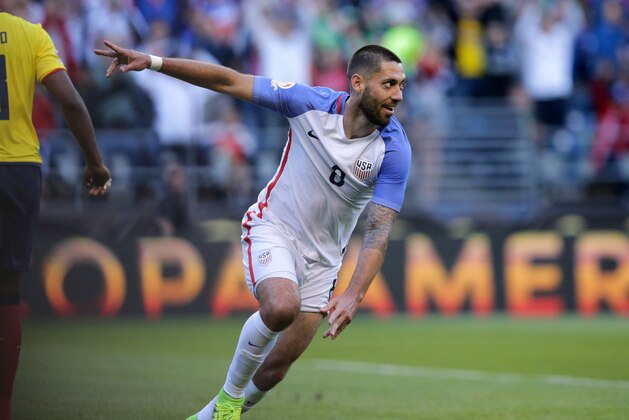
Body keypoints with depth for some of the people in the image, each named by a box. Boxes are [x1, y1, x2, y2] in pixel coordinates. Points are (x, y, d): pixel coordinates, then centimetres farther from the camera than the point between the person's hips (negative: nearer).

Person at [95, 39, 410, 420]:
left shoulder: (395, 149, -18)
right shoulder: (312, 104, -18)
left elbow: (380, 229, -22)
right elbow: (229, 81, -12)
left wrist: (355, 295, -36)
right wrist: (152, 61, -18)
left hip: (322, 257, 2)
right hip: (273, 229, -2)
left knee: (275, 370, 4)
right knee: (282, 306, -33)